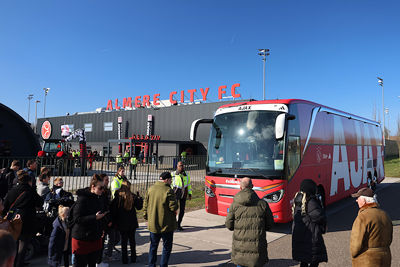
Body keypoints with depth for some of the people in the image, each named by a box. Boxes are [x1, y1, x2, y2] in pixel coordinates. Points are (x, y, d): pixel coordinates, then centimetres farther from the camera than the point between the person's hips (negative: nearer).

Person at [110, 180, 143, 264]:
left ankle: (125, 259, 14)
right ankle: (133, 258, 22)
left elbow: (113, 210, -6)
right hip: (132, 223, 1)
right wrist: (139, 198, 14)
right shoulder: (133, 196, -8)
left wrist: (114, 221, 3)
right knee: (132, 239, 15)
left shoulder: (117, 196, -9)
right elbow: (139, 207, 2)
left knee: (124, 241, 9)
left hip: (122, 223, -1)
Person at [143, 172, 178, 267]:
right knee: (167, 247, 10)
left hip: (152, 224, 5)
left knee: (153, 246, 19)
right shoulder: (168, 190, -17)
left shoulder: (150, 189, 2)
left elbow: (145, 205, 6)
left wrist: (146, 218, 14)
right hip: (166, 224, -5)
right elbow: (173, 207, -18)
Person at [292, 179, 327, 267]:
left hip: (297, 233, 8)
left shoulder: (298, 199, 5)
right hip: (310, 236, -8)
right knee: (315, 259, 4)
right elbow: (320, 216, -21)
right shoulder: (310, 201, -20)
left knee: (303, 259, 19)